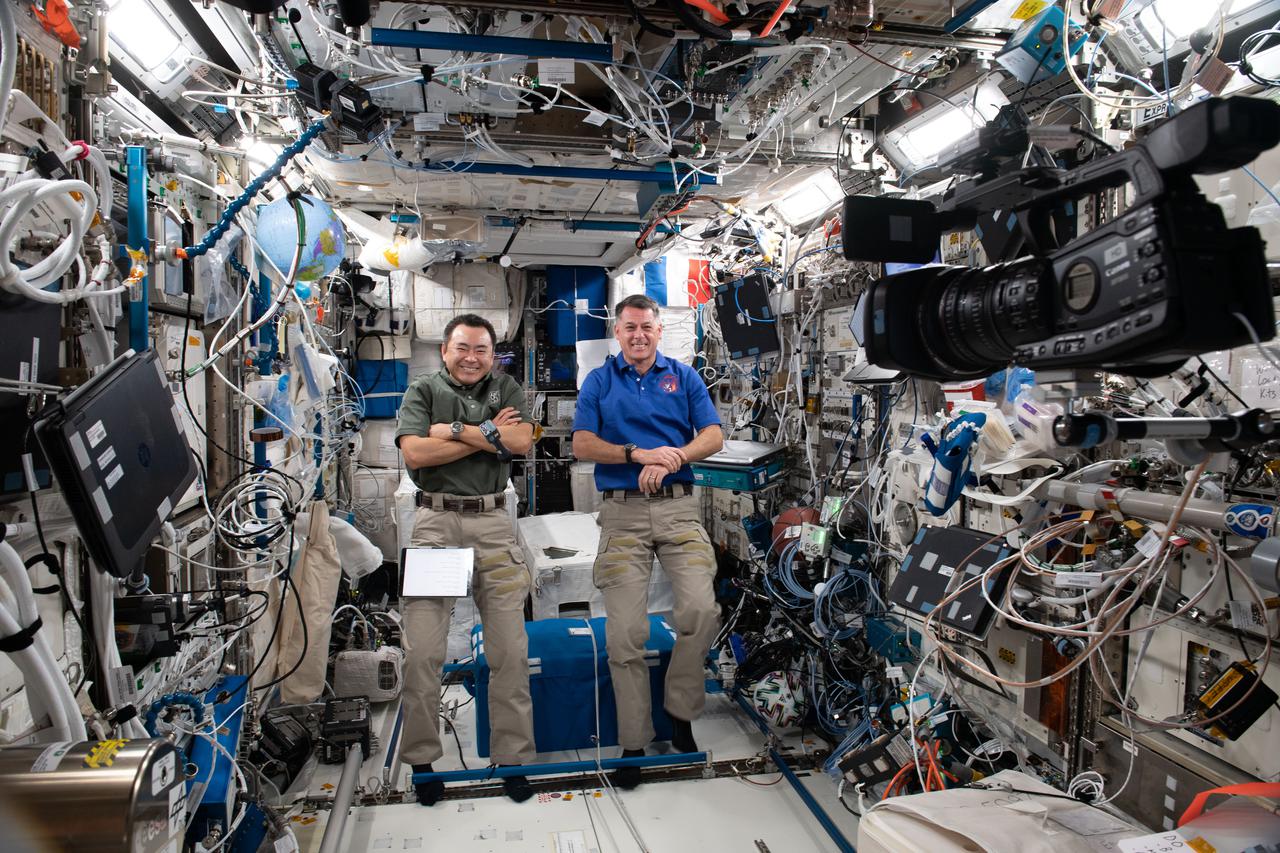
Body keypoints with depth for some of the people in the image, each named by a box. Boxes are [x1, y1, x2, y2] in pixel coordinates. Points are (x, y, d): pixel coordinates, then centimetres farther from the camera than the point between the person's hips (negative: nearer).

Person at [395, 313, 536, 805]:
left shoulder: (506, 389, 14)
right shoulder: (422, 391, 10)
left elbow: (521, 441, -4)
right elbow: (415, 453, -7)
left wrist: (453, 428, -4)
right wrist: (488, 435, -5)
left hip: (492, 521, 1)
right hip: (435, 521, -1)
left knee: (510, 650, 1)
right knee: (421, 650, -4)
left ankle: (512, 757, 13)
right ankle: (421, 760, 13)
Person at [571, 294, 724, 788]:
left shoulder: (684, 377, 14)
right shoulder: (598, 381, 13)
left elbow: (713, 437, 5)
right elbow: (582, 445, 2)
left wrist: (671, 459, -13)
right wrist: (638, 454, -12)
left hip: (678, 509, 1)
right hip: (622, 512, 0)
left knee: (701, 610, -17)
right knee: (625, 631, -4)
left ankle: (680, 713, 6)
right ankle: (633, 743, 9)